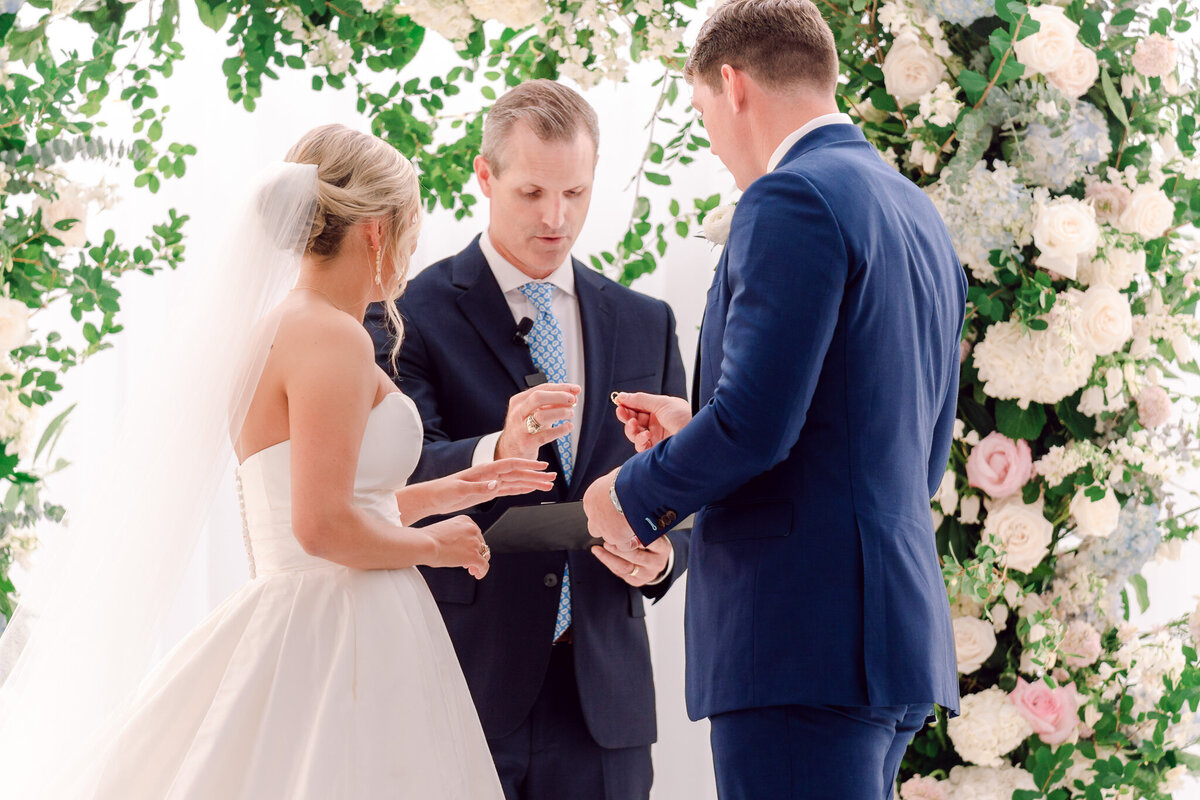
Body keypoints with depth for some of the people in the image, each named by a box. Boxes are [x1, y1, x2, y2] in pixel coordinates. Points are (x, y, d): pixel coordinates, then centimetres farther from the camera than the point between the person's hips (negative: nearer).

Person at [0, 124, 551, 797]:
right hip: (342, 651, -10)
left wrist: (442, 494, 21)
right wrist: (433, 546, -6)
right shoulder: (333, 339, -15)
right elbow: (323, 527, -21)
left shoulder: (276, 327, 14)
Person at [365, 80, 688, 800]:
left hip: (601, 694, 4)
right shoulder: (409, 314, -1)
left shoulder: (645, 324, 14)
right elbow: (399, 482, -13)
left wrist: (660, 552, -7)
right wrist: (498, 451, -32)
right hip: (463, 682, -3)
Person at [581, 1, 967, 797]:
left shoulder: (793, 200, -10)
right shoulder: (920, 216, 18)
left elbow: (754, 423, -19)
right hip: (900, 634, 9)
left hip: (804, 644, -9)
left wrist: (634, 493, 0)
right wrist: (701, 442, 23)